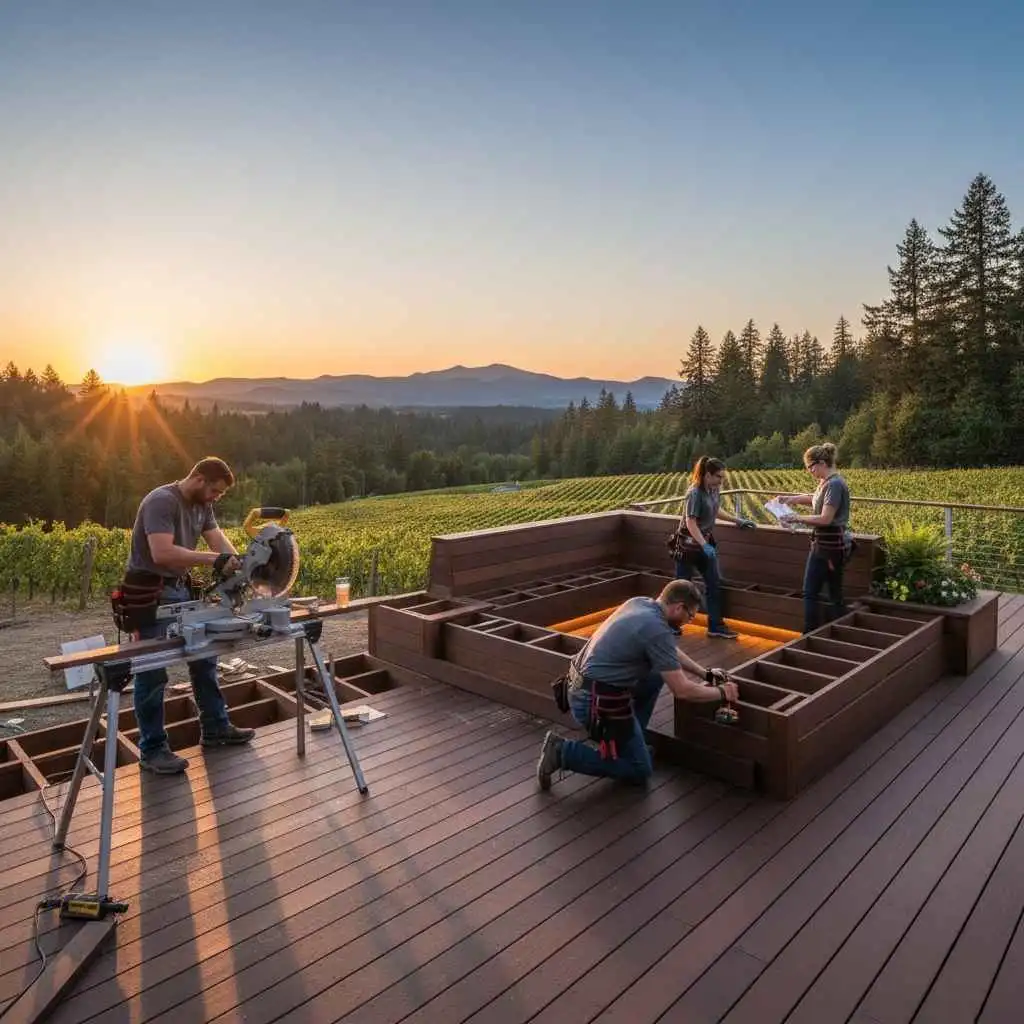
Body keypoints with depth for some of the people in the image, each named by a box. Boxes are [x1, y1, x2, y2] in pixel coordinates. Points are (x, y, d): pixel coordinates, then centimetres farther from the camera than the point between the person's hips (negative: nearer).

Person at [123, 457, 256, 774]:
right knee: (152, 672, -2)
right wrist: (214, 559, -34)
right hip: (150, 593, -9)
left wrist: (240, 566, -19)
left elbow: (219, 540, -1)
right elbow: (162, 553, -33)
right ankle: (152, 750, 8)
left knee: (204, 659, 13)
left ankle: (215, 728, 26)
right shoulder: (161, 501, -21)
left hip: (181, 589, 9)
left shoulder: (202, 505, 6)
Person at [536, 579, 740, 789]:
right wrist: (721, 693, 1)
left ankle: (632, 738, 24)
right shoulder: (657, 630, -20)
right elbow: (682, 690, -15)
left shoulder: (639, 603, 7)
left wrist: (705, 673, 23)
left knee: (657, 673, 22)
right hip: (596, 702, -9)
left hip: (583, 690, 9)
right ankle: (563, 751, 0)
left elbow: (669, 651, 24)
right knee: (640, 771, 7)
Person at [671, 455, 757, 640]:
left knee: (714, 583, 5)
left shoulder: (715, 490, 0)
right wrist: (704, 545, -33)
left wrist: (738, 520, 11)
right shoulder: (695, 493, -24)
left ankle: (715, 626, 12)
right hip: (688, 544, -8)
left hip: (706, 542, 8)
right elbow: (690, 522, -27)